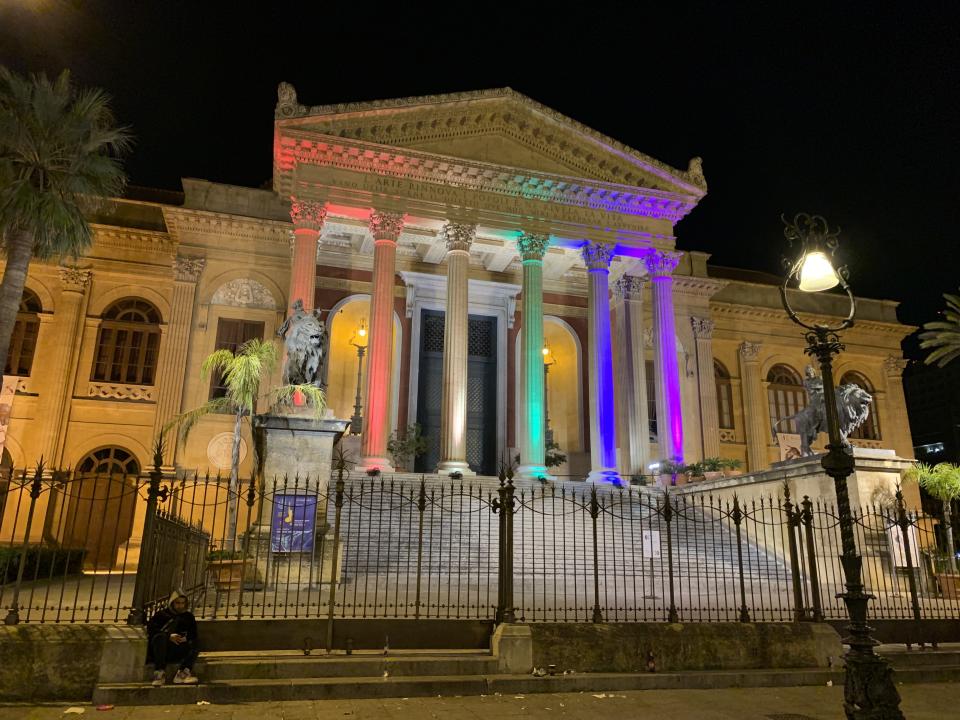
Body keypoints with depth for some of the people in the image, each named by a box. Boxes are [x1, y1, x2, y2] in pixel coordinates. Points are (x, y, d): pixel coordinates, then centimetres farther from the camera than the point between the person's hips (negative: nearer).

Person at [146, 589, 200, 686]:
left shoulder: (189, 617, 20)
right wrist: (169, 636, -22)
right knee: (160, 637, -33)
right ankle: (159, 672, -38)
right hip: (160, 649, -2)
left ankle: (182, 674, -41)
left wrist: (186, 638, -12)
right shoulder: (161, 614, 10)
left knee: (194, 645, -25)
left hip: (178, 652, 3)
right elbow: (151, 629, -7)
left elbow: (194, 635, 13)